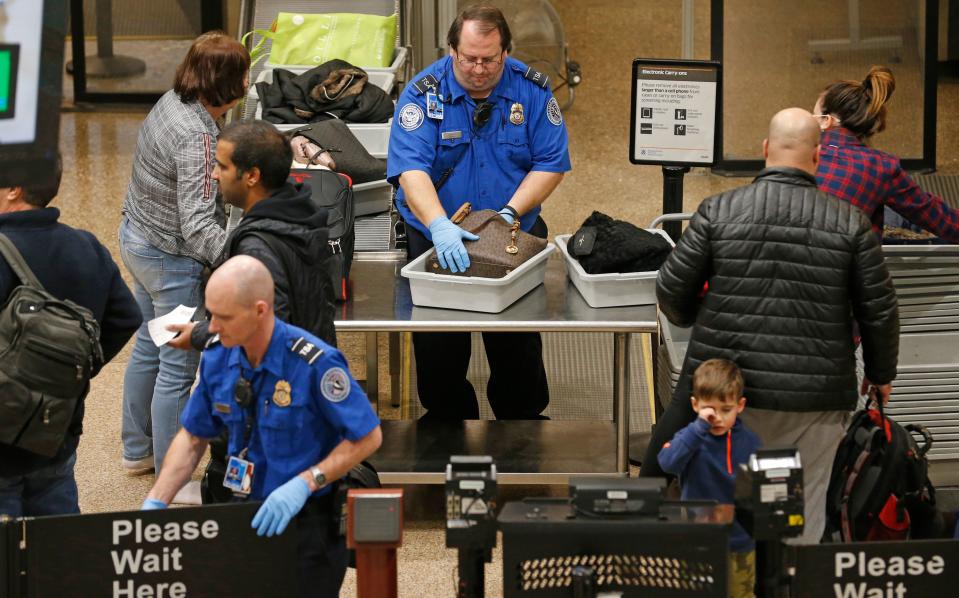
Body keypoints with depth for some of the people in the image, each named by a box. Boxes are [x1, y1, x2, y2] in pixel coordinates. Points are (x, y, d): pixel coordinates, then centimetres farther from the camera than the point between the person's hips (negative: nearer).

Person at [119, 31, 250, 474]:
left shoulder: (171, 102, -4)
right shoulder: (198, 139, -31)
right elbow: (197, 225, -35)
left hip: (137, 238, 10)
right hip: (172, 259, -10)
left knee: (148, 349, 24)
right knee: (178, 368, 3)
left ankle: (136, 450, 40)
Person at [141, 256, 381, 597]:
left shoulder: (314, 363, -20)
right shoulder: (218, 360, -2)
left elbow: (368, 438, -14)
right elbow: (193, 438, 11)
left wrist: (305, 483, -24)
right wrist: (155, 503, 0)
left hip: (309, 517, -5)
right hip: (246, 513, 5)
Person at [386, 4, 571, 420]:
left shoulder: (532, 90, -3)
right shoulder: (424, 93, -9)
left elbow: (551, 164, -2)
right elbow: (411, 169, -20)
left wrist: (511, 212, -17)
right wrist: (439, 225, -36)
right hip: (436, 236, -1)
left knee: (519, 340, -2)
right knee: (437, 341, -5)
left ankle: (522, 418, 19)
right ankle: (447, 417, 17)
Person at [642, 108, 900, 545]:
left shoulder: (719, 211, -1)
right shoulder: (850, 223, 0)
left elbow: (671, 291, 3)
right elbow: (879, 310, 5)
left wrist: (691, 319, 26)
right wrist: (880, 373, 21)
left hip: (728, 389, 0)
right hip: (815, 397, 0)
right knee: (805, 514, 7)